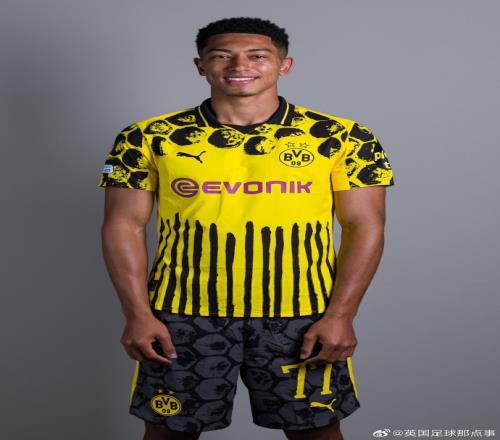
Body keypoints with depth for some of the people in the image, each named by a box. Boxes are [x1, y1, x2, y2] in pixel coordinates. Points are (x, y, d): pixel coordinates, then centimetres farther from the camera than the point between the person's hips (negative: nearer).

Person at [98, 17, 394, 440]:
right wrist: (139, 314, -6)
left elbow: (364, 227, -1)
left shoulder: (342, 138, -1)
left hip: (301, 316, 0)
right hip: (183, 316, 1)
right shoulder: (149, 138, 0)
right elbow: (124, 226, 2)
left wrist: (340, 316, -9)